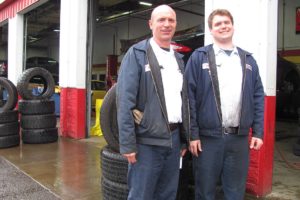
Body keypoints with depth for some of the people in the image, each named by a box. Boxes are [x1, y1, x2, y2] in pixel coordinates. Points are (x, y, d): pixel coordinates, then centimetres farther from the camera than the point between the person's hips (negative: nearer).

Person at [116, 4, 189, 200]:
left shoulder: (178, 58, 13)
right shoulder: (136, 54, -6)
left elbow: (183, 99, 15)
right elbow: (125, 100, -12)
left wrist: (184, 138, 13)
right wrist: (127, 143, -16)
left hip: (174, 138, 6)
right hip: (147, 140, -6)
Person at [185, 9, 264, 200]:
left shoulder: (248, 59, 11)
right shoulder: (199, 57, -2)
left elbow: (258, 97, 10)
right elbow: (189, 97, -7)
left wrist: (258, 132, 3)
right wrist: (193, 133, -10)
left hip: (239, 137, 3)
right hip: (207, 136, -3)